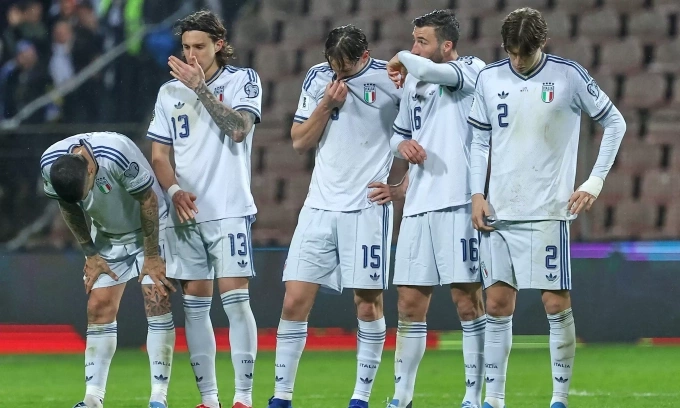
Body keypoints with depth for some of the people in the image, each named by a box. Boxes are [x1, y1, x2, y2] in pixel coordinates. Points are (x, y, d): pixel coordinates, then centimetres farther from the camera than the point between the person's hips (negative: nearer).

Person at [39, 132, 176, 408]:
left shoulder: (117, 154, -36)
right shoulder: (49, 164, -21)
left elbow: (148, 200, -23)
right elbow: (69, 208, -1)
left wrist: (152, 257, -17)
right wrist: (90, 254, -1)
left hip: (149, 228, -5)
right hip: (107, 235, 5)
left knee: (157, 302, -14)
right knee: (99, 308, -4)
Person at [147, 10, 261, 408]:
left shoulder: (243, 80, 2)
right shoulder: (171, 91, 12)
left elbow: (238, 128, -14)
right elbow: (159, 154, 12)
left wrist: (201, 88, -15)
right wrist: (174, 190, -5)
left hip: (229, 210, -4)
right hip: (186, 212, 4)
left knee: (235, 297, -11)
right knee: (195, 303, 3)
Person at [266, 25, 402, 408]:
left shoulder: (390, 78, -5)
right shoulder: (318, 78, 6)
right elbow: (300, 141, 8)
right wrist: (326, 105, -6)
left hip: (368, 207, -3)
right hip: (320, 205, 3)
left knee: (369, 303, -2)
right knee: (295, 300, -3)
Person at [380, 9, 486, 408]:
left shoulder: (472, 71, -5)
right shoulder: (414, 81, 17)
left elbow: (427, 69, -24)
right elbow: (399, 133, 28)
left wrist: (402, 60, -3)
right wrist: (402, 144, 4)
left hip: (459, 204, -7)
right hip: (418, 206, 7)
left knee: (468, 301, -4)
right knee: (410, 304, 7)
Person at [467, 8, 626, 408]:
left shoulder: (569, 75, -4)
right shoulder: (489, 78, 5)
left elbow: (615, 123, 4)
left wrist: (595, 182, -1)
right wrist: (477, 195, 4)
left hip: (548, 210, -3)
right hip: (499, 211, 3)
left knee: (557, 304, -5)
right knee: (497, 304, 3)